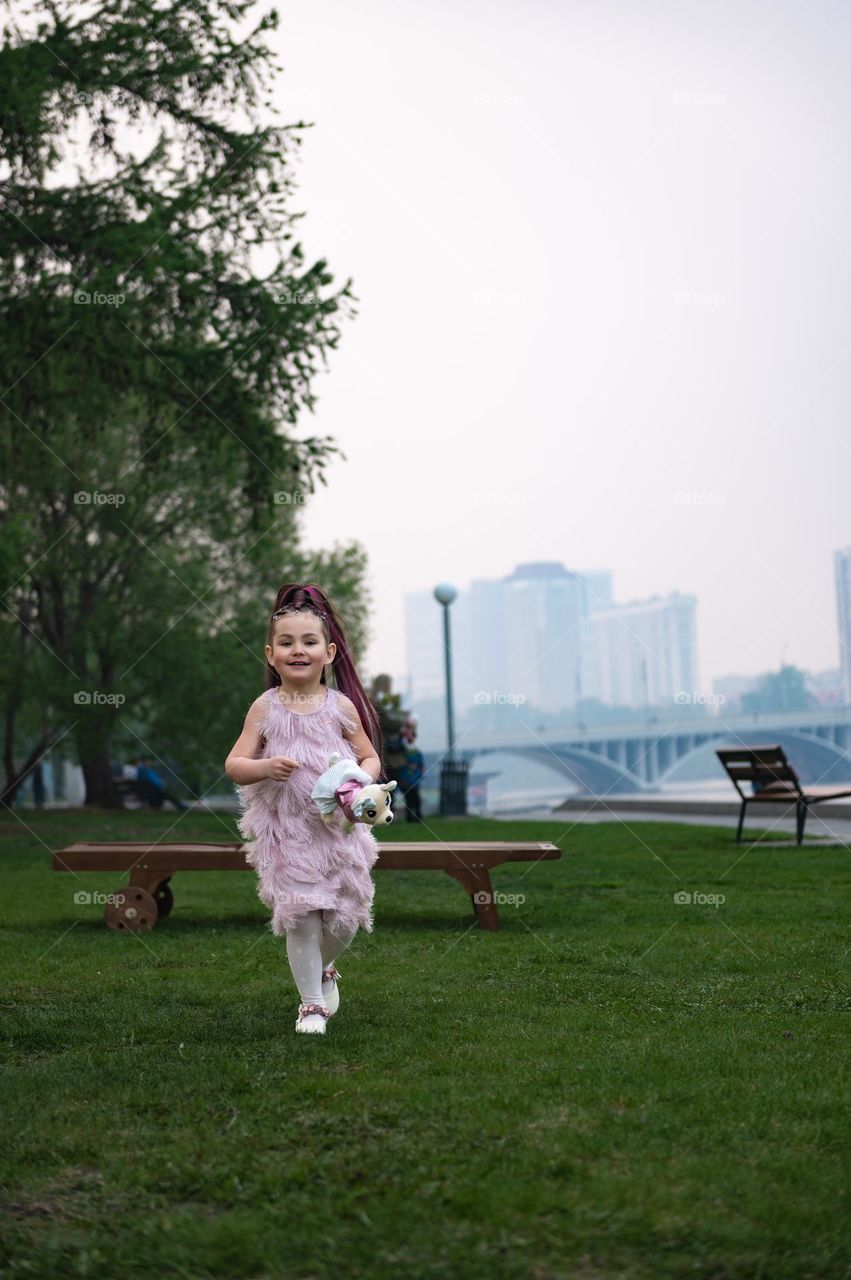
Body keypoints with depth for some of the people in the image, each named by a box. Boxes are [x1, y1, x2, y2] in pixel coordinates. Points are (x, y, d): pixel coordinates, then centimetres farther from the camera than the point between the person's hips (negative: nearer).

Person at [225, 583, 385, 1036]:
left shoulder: (341, 706, -1)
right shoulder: (265, 708, -3)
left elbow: (371, 758, 7)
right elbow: (234, 765, -1)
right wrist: (265, 767, -22)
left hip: (338, 826, 1)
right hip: (285, 829, -1)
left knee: (343, 920, 7)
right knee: (300, 916, -5)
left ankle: (324, 969, 39)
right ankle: (311, 1002, 12)